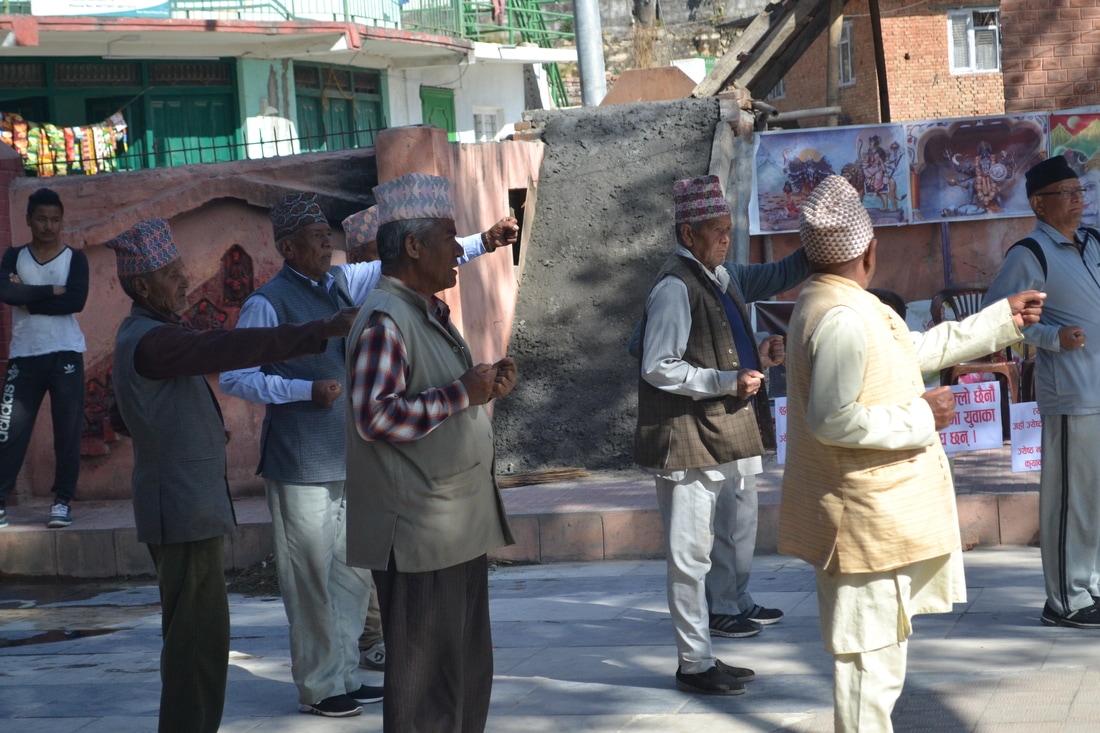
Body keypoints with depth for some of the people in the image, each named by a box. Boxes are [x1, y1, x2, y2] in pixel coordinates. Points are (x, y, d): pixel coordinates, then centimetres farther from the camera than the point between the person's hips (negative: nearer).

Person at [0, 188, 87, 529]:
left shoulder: (75, 258, 5)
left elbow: (76, 301, -12)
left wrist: (29, 299, -9)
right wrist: (53, 290, -12)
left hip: (65, 355, -1)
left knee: (67, 432, -1)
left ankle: (62, 502, 6)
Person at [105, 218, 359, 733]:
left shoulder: (139, 338, 15)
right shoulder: (152, 342, -19)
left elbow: (125, 419, 26)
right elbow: (236, 348, -27)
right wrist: (323, 331, -27)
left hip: (183, 509, 11)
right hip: (185, 510, -11)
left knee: (194, 632, 15)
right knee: (198, 632, -8)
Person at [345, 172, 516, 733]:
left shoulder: (431, 315, 16)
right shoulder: (385, 320, -17)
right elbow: (376, 417, -26)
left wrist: (486, 388, 7)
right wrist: (463, 394, -20)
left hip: (456, 530, 11)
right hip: (418, 538, -10)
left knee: (470, 671, 17)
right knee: (427, 686, -4)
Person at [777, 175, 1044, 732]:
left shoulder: (841, 303, 11)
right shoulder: (842, 319, -23)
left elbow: (917, 349, 20)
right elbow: (832, 420, -28)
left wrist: (1003, 319, 24)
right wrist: (920, 418, -18)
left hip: (878, 511, 11)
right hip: (867, 518, -11)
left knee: (881, 645, 22)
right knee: (870, 652, -4)